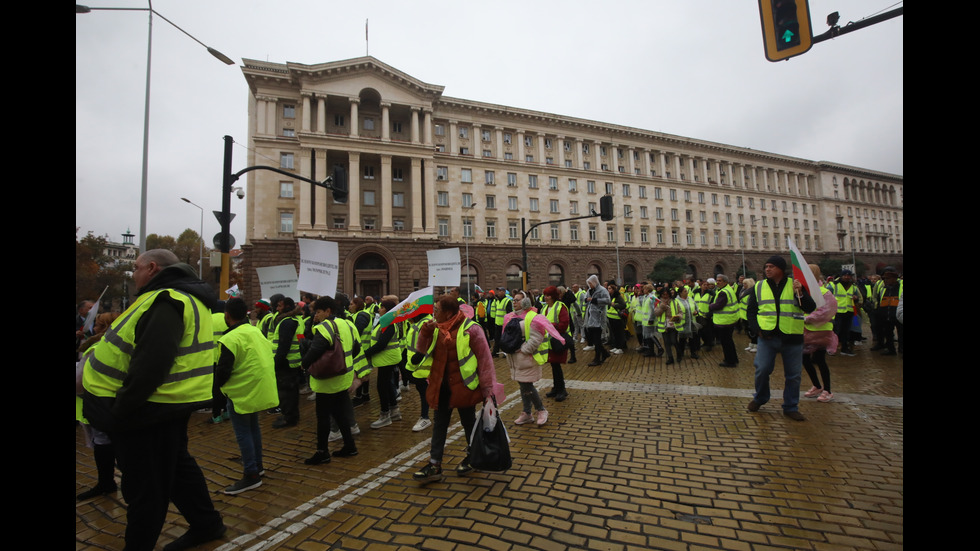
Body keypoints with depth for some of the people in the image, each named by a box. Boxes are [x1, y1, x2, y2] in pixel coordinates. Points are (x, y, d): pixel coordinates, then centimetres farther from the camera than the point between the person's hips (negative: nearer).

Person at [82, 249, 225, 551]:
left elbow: (150, 365, -28)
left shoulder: (165, 302, -21)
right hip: (171, 404, 10)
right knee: (177, 465, 22)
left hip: (150, 410, -10)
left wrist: (120, 410, -20)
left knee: (143, 484, 6)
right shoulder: (184, 297, 12)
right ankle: (206, 524, 35)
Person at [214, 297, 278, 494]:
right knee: (253, 427, 21)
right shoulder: (257, 331, 6)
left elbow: (222, 371, -18)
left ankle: (251, 475, 8)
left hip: (242, 392, -9)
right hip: (260, 388, 9)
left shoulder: (230, 339, -20)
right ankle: (257, 465, 34)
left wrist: (217, 385, 2)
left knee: (243, 432, 1)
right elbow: (269, 359, 13)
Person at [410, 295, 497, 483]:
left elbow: (484, 357, -16)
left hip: (464, 385, -6)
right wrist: (426, 331, -12)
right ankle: (435, 465, 23)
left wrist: (487, 386, -15)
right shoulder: (436, 328, 2)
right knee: (439, 424, 12)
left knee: (468, 422, 14)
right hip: (441, 386, 6)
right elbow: (423, 349, 6)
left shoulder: (470, 329, -18)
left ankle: (472, 457, 36)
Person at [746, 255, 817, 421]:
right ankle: (760, 398, 21)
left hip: (792, 338, 0)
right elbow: (751, 310, 11)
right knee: (762, 370, -2)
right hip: (767, 336, 0)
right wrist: (756, 328, -2)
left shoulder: (795, 285, 3)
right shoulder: (759, 287, 7)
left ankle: (791, 407, 21)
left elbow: (810, 308, -3)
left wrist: (800, 293, -19)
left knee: (793, 374, 7)